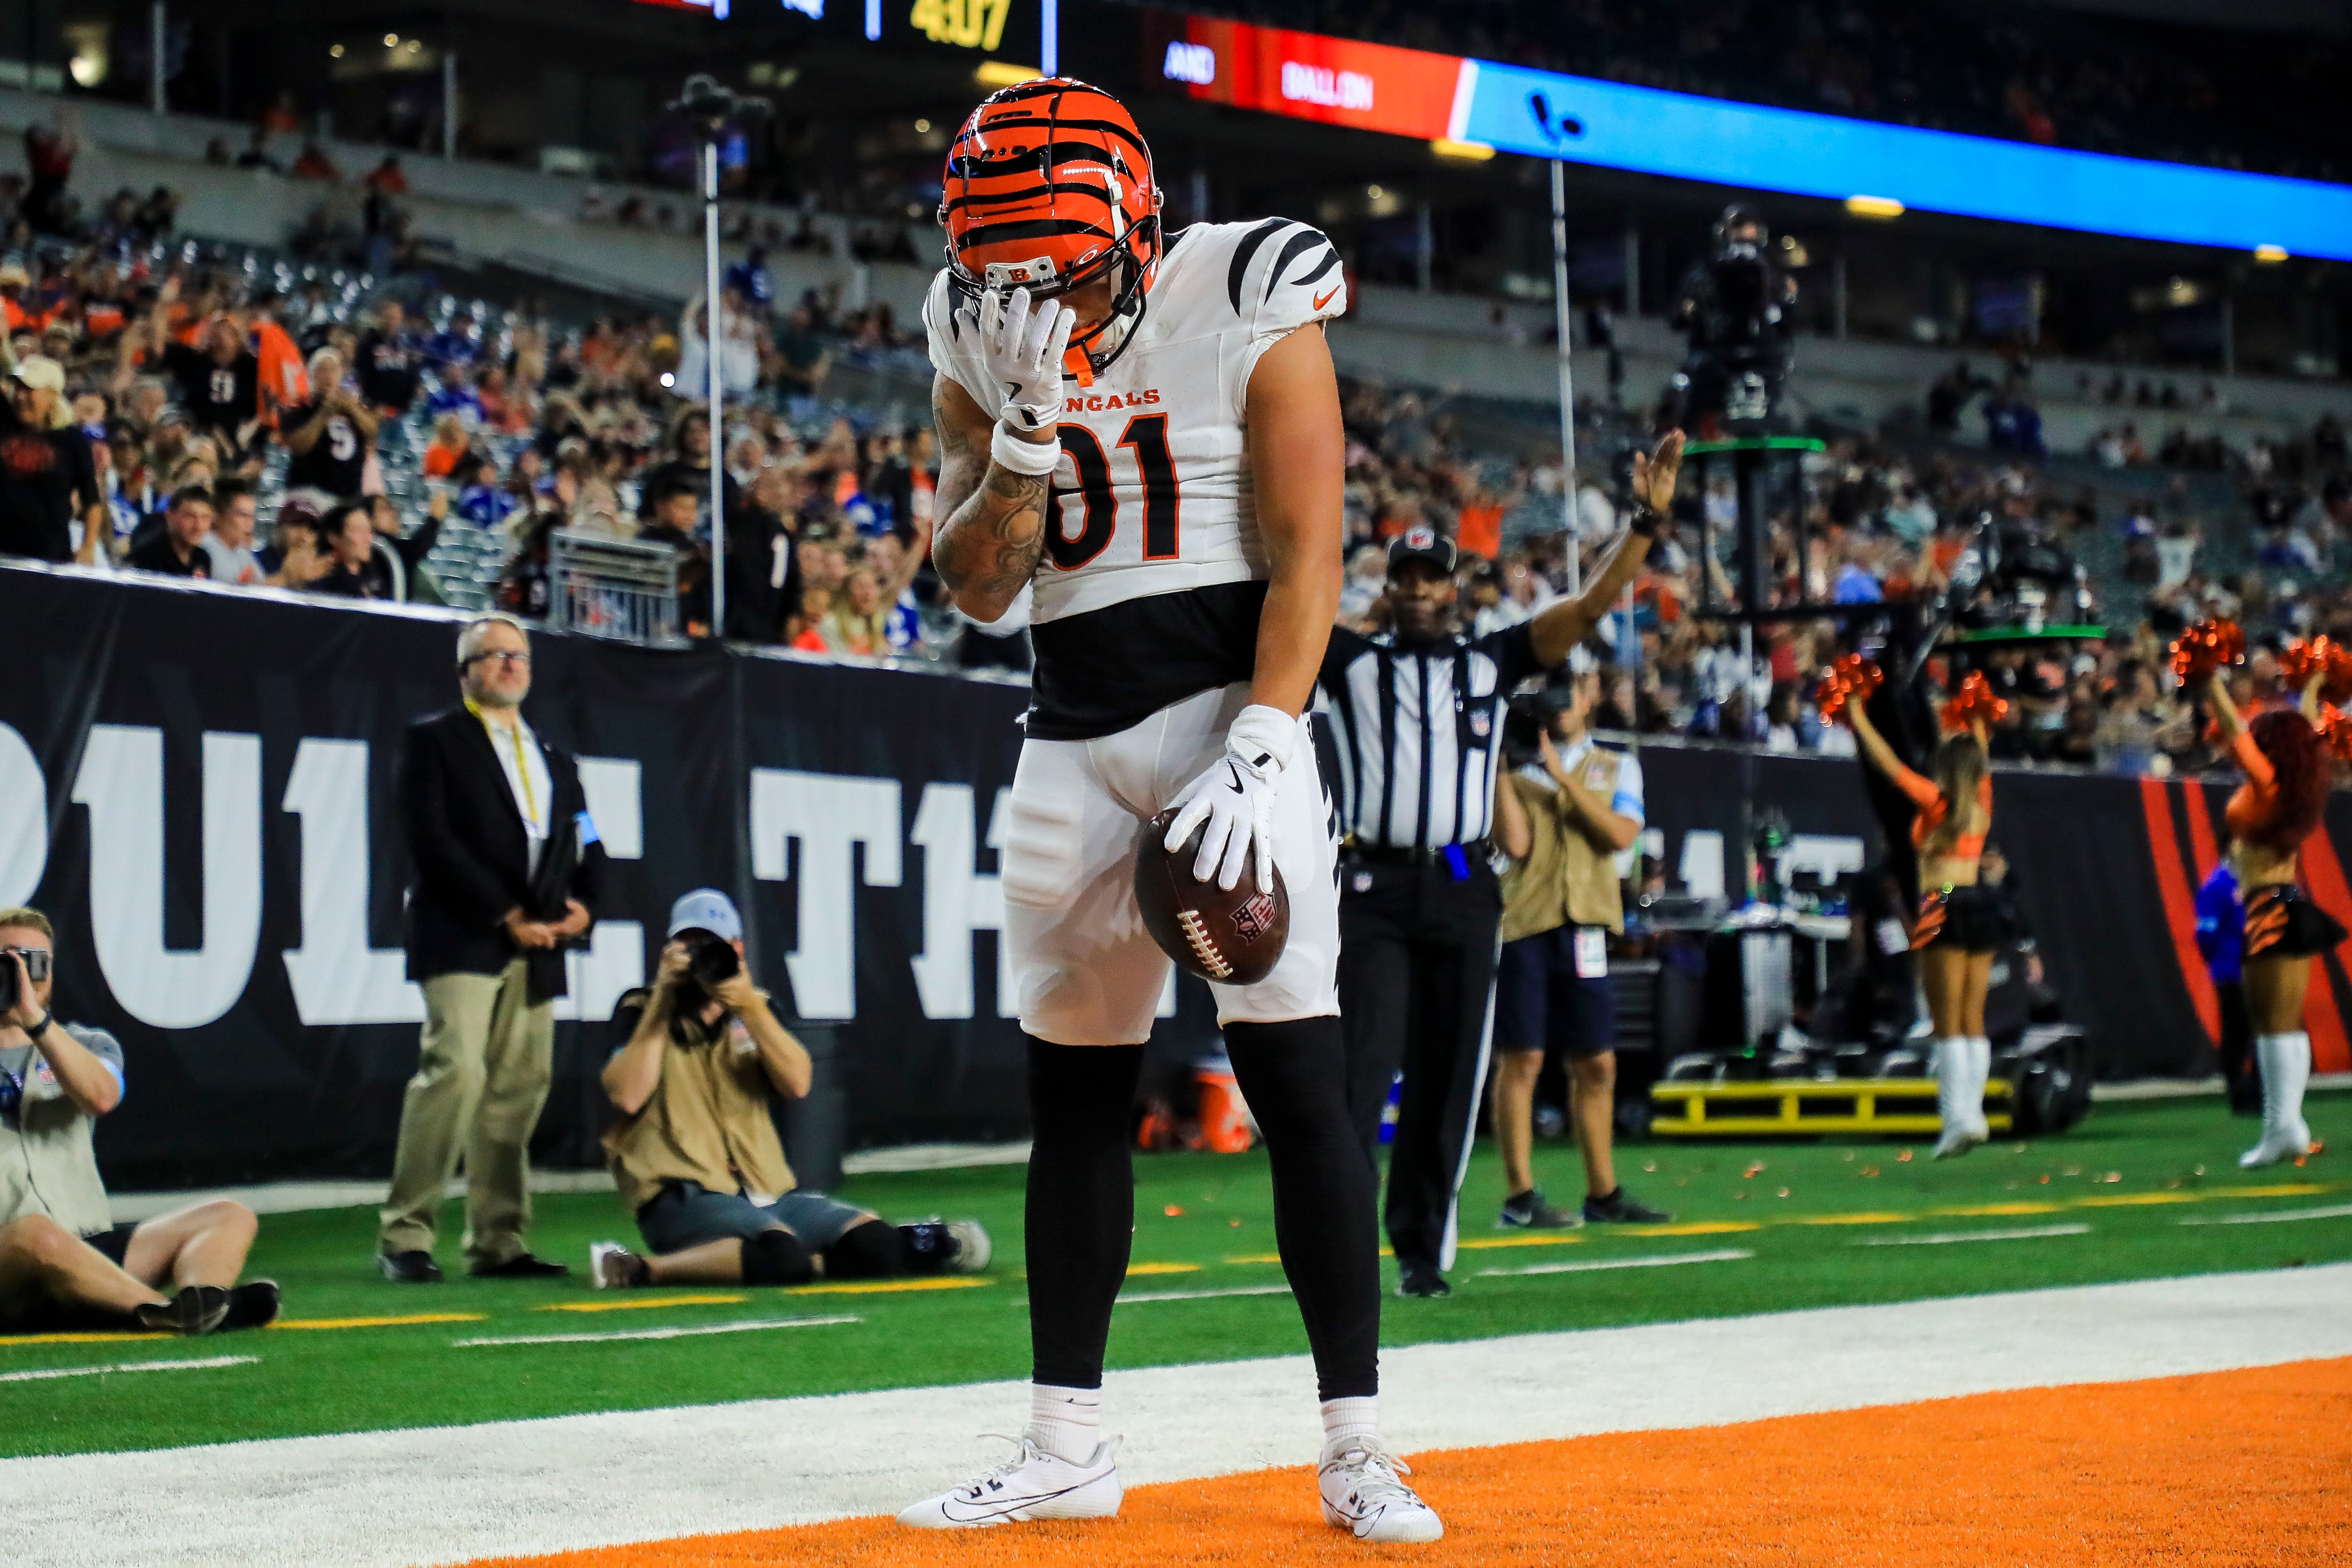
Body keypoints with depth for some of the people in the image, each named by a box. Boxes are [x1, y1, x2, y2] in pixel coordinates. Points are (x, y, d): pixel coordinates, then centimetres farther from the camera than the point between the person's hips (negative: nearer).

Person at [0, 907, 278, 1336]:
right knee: (37, 1234, -38)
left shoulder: (87, 1045, 18)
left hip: (91, 1252, 5)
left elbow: (100, 1096, -7)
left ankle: (202, 1299, -42)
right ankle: (169, 1313, -44)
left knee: (229, 1217, -11)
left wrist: (35, 1018, -17)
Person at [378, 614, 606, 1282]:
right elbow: (431, 838, -8)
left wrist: (581, 904, -1)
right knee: (456, 1070, -18)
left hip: (536, 949, 6)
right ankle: (404, 1237, -15)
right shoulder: (434, 740, 4)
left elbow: (586, 848, 22)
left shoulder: (555, 760, 24)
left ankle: (497, 1244, 8)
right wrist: (505, 914, -12)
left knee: (519, 1088, 3)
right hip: (463, 937, -6)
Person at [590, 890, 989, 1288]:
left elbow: (797, 1084, 0)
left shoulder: (753, 1011, 17)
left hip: (767, 1192, 5)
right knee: (780, 1252, -35)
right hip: (679, 1200, -5)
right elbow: (627, 1097, -13)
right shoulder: (642, 1012, 5)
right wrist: (661, 996, -10)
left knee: (874, 1242, -17)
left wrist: (750, 1008, -13)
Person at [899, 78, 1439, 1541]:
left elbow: (1305, 556, -11)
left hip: (1230, 700, -5)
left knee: (1294, 1064, -10)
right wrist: (1030, 435, -13)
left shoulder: (1249, 311, -7)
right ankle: (1068, 1446, 15)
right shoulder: (984, 349, 7)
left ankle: (1358, 1446, -5)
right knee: (1072, 1089, 7)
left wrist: (1257, 756, -20)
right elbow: (979, 588, 3)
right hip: (1073, 733, 5)